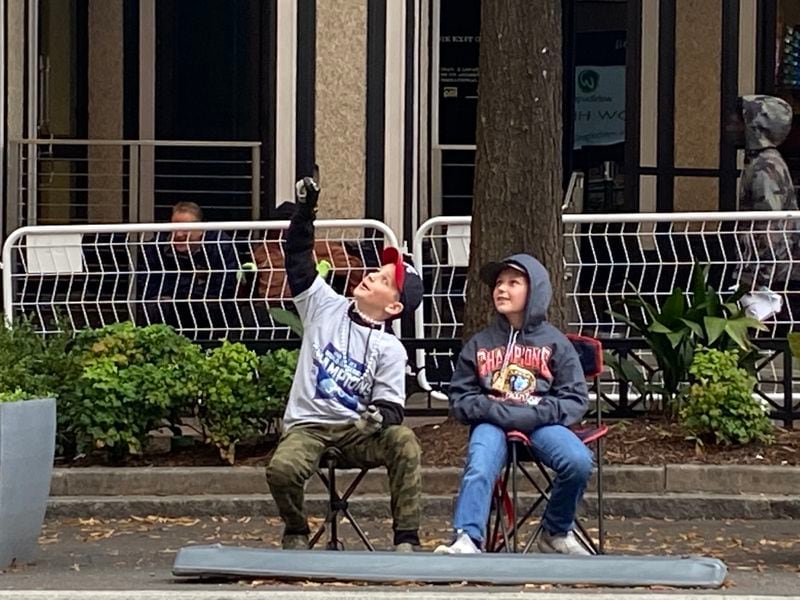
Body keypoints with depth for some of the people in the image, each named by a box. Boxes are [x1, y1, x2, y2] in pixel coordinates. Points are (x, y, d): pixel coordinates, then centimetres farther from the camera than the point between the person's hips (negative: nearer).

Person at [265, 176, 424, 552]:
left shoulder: (389, 350, 1)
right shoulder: (325, 306, 5)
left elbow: (390, 405, -2)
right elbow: (299, 261, 4)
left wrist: (380, 416, -27)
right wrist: (305, 212, -7)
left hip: (356, 430, 0)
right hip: (307, 425, 0)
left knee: (404, 442, -31)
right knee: (283, 468, -32)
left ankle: (406, 540, -26)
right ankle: (295, 532, 0)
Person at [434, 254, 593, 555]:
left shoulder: (555, 343, 11)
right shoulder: (479, 344, 15)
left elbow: (575, 399, 5)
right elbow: (460, 398, 12)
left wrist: (534, 415, -13)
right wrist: (497, 412, -9)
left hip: (541, 423, 0)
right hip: (492, 422, 0)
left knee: (579, 461, -28)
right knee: (479, 470, -33)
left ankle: (557, 532, -4)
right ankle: (467, 540, -50)